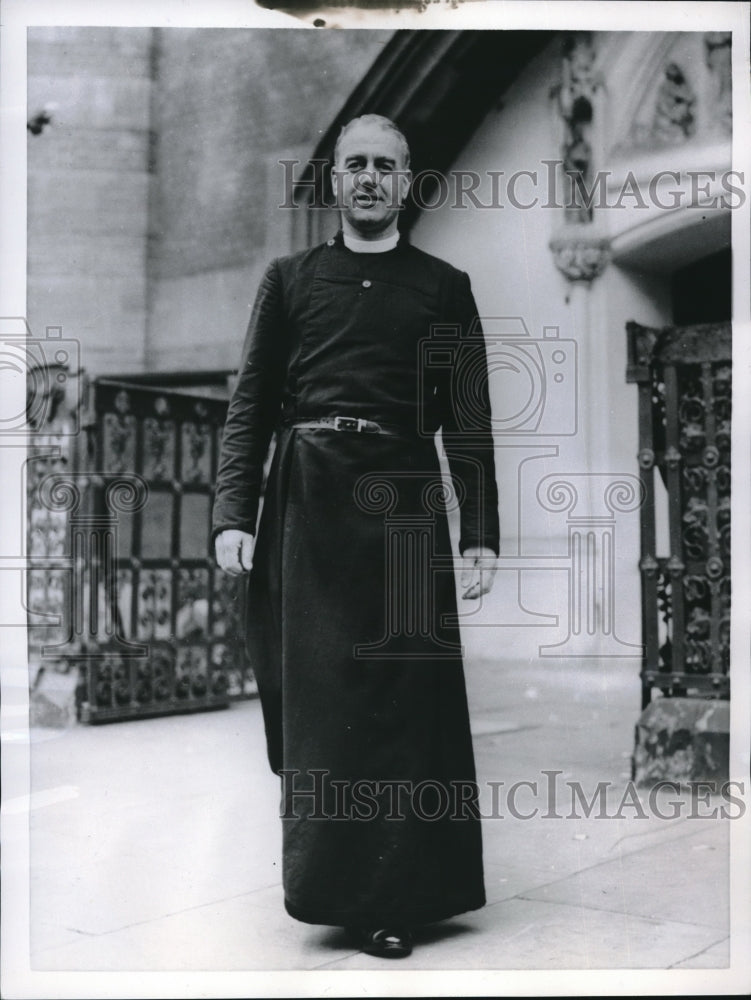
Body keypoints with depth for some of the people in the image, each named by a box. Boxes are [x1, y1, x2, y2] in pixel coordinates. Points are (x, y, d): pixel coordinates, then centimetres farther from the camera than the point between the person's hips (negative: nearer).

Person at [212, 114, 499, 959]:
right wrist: (232, 515, -5)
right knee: (310, 699, 3)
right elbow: (249, 403, 7)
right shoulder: (290, 279, 13)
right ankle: (320, 884, 19)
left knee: (404, 700, -2)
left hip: (404, 507, 0)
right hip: (304, 506, 1)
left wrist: (481, 534, -2)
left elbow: (470, 419, 7)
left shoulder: (444, 287, 12)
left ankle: (394, 897, 8)